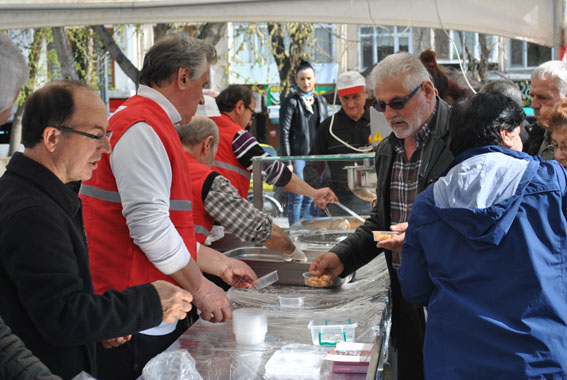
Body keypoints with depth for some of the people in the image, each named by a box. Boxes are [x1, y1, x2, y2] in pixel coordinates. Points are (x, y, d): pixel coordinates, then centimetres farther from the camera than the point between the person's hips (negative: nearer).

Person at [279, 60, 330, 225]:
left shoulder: (321, 101, 13)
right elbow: (283, 132, -9)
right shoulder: (291, 102, -4)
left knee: (310, 198, 9)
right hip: (297, 156, -5)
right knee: (296, 198, -6)